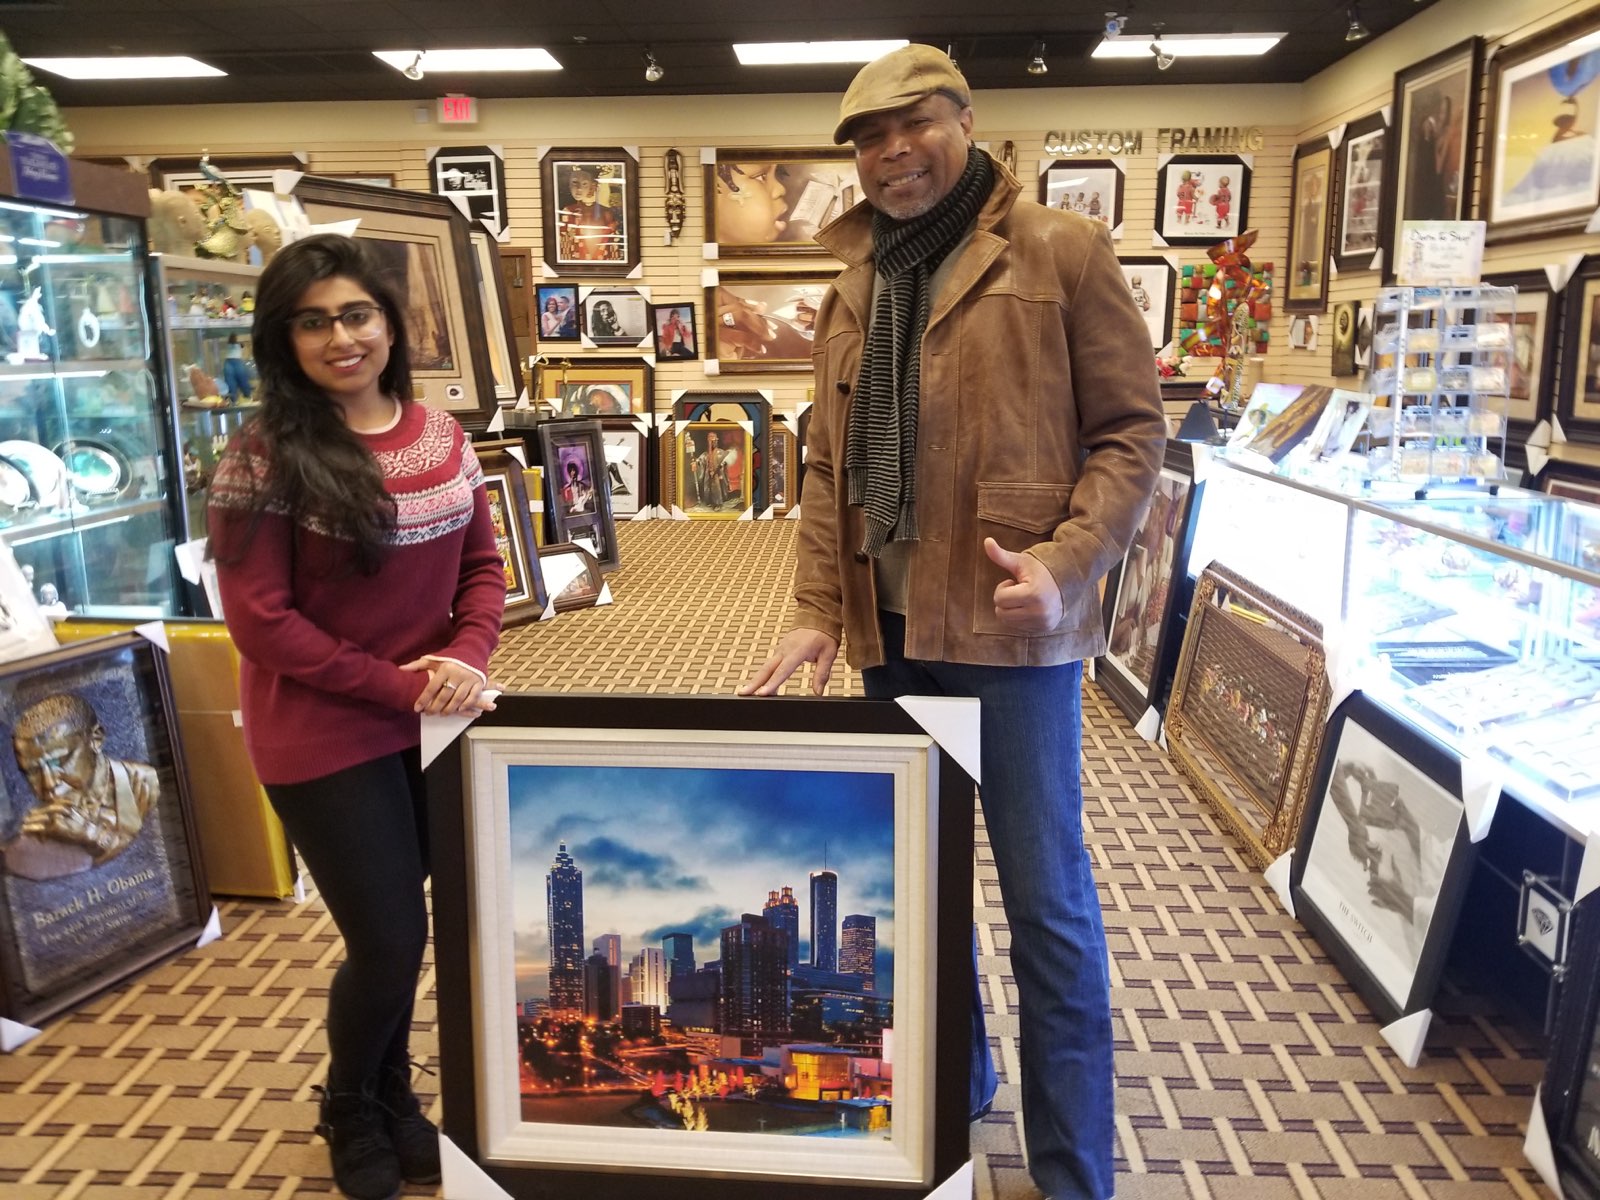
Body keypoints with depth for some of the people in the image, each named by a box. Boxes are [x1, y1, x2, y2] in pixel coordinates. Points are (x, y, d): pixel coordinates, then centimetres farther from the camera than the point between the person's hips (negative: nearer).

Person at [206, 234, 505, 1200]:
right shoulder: (265, 458, -14)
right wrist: (402, 686, -18)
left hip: (431, 725, 5)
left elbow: (482, 566, 6)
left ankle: (394, 1096, 43)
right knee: (391, 941, 4)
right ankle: (351, 1109, 36)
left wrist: (465, 659, -13)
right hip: (326, 739, -4)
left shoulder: (442, 436, 2)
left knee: (400, 930, 16)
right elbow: (261, 621, -15)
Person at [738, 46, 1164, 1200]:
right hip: (891, 628, 6)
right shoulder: (853, 287, 14)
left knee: (1046, 899, 2)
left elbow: (1132, 429, -5)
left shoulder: (1063, 251, -3)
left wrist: (1067, 563, -20)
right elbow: (829, 466, 15)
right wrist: (819, 609, 6)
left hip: (1008, 625, -5)